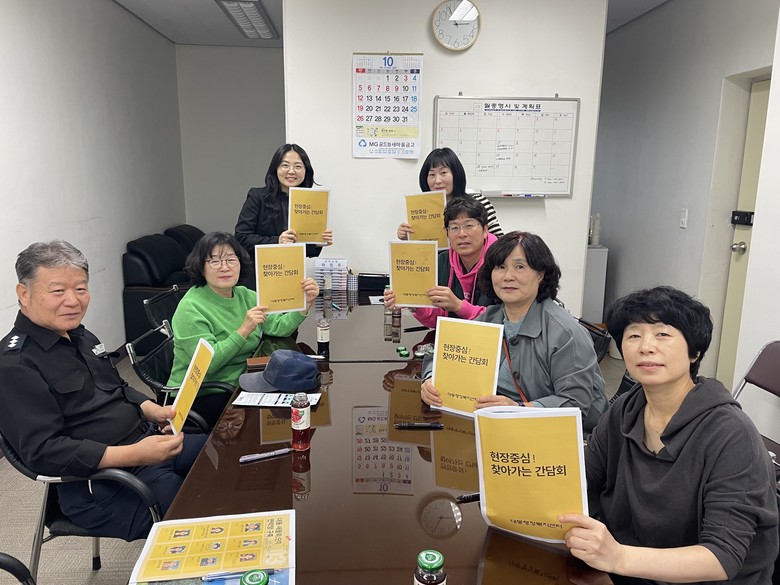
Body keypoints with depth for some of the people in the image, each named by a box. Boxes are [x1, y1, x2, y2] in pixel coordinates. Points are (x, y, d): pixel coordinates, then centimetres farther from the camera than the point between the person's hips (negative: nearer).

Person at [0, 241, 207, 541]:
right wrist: (133, 455, -30)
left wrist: (153, 410, 0)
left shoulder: (80, 336, 12)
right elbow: (42, 451, -21)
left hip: (148, 441, 9)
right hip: (100, 485, -9)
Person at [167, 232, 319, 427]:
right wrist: (244, 330, -31)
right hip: (200, 398, -6)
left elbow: (279, 328, -3)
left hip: (239, 387, 7)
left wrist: (305, 303, -17)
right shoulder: (191, 308, -15)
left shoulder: (245, 296, 6)